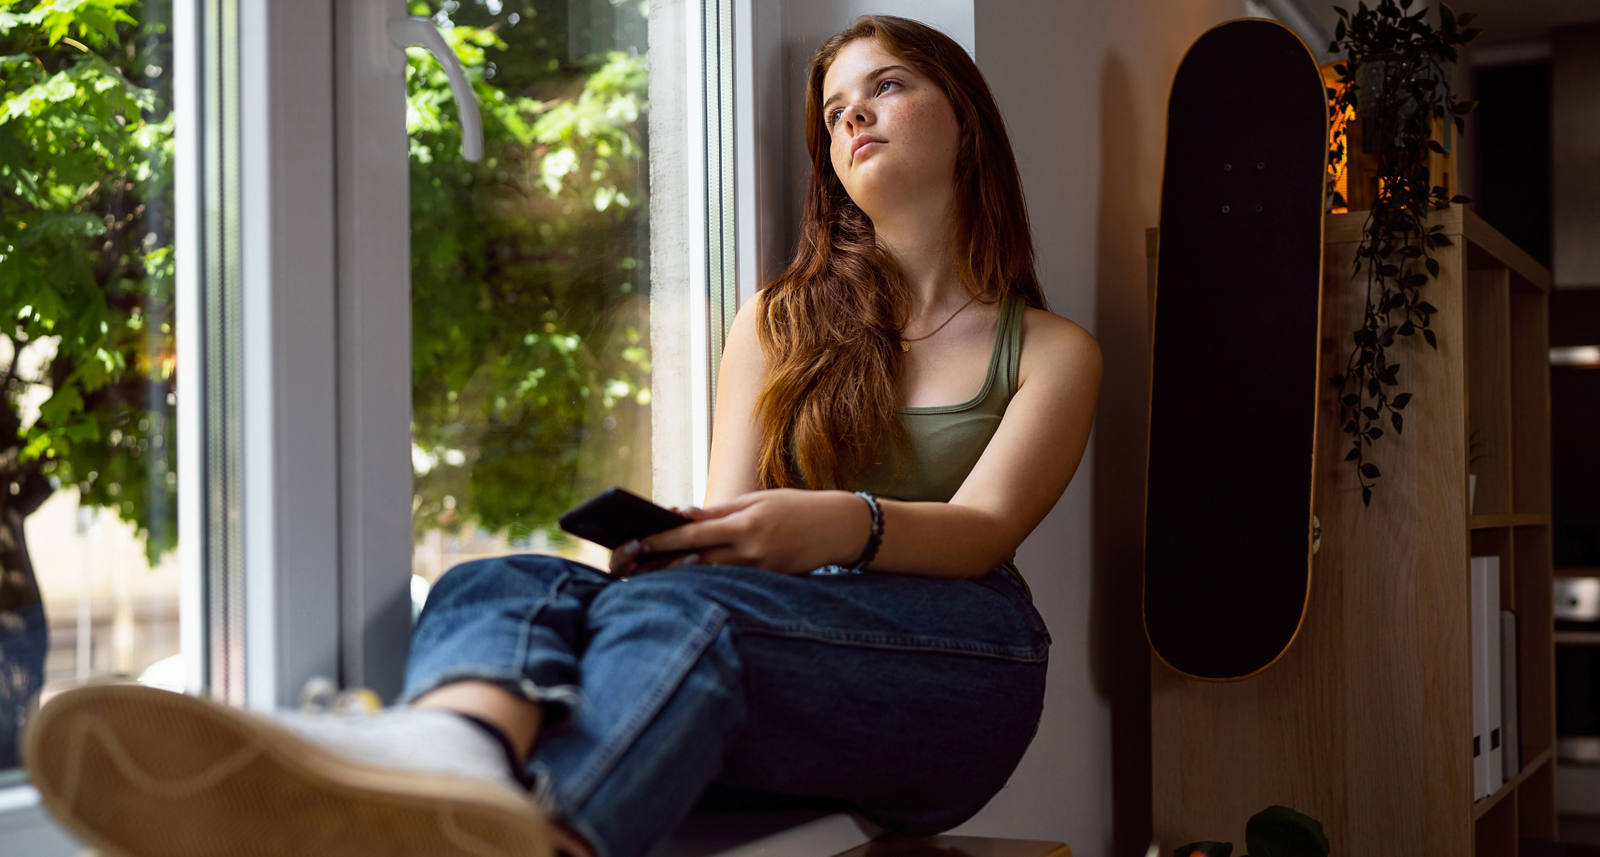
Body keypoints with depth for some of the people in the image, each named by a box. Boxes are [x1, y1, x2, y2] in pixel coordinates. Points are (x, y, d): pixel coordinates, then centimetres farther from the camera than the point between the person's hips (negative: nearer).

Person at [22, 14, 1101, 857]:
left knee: (676, 609, -37)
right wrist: (660, 541, -12)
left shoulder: (1051, 351, 16)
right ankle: (446, 756, -65)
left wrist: (847, 525, -25)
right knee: (501, 584, -29)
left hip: (952, 663, -3)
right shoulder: (780, 322, 26)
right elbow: (725, 520, 14)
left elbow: (981, 530, -2)